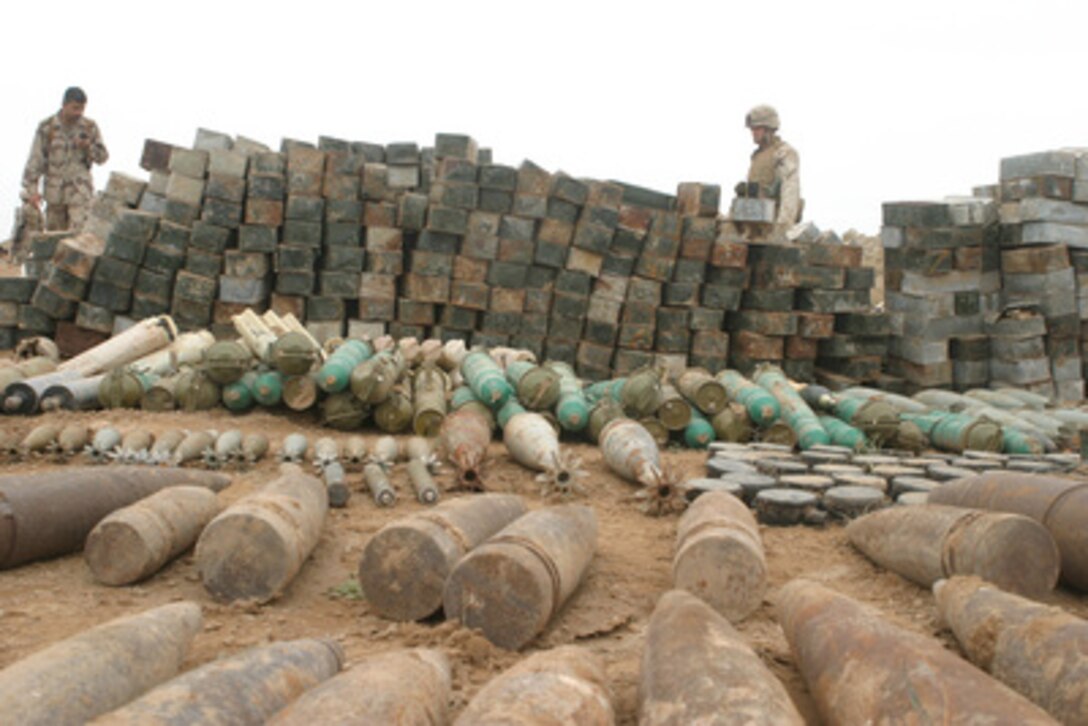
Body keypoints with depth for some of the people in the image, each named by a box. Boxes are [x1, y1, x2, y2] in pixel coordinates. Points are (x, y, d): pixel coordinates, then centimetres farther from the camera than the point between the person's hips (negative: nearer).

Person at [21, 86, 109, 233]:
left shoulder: (90, 127, -1)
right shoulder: (46, 127, -5)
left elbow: (102, 157, 5)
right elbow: (35, 160, -5)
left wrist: (88, 147, -17)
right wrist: (31, 190, -12)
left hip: (80, 190, -1)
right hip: (55, 190, 1)